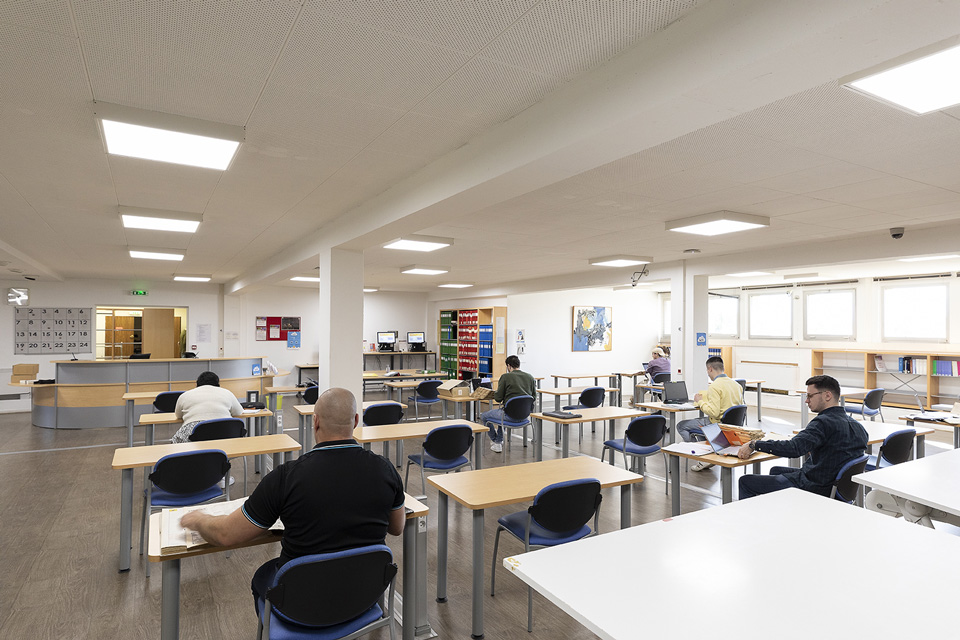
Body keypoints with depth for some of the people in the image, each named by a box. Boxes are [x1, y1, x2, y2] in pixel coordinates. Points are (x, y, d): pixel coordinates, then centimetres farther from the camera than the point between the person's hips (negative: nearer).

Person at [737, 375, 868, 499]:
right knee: (776, 471, 32)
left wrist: (754, 444, -30)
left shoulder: (825, 422, -25)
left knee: (746, 481, -1)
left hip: (814, 488, -10)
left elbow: (794, 449, -36)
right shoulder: (857, 425, 3)